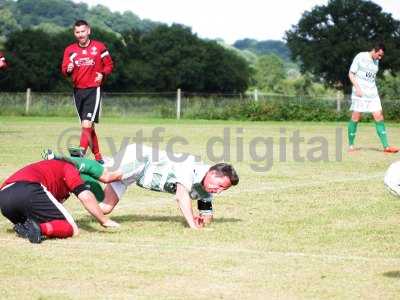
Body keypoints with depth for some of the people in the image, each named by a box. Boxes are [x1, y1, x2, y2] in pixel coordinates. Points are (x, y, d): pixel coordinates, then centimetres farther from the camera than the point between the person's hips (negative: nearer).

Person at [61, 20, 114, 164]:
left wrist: (102, 74, -13)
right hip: (78, 91, 5)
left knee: (87, 124, -20)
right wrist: (68, 69, -18)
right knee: (88, 127, 11)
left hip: (93, 90, -5)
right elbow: (64, 69, 5)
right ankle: (98, 157, 20)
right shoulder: (70, 50, 7)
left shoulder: (99, 47, -1)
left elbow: (109, 65, 6)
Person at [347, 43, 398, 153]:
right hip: (360, 93, -5)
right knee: (356, 117, -3)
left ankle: (386, 146, -5)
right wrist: (357, 88, -15)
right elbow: (351, 73, -5)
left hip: (372, 94, 5)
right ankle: (351, 145, 9)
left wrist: (373, 91, 16)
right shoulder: (360, 57, -6)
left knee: (379, 117, -3)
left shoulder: (376, 61, 13)